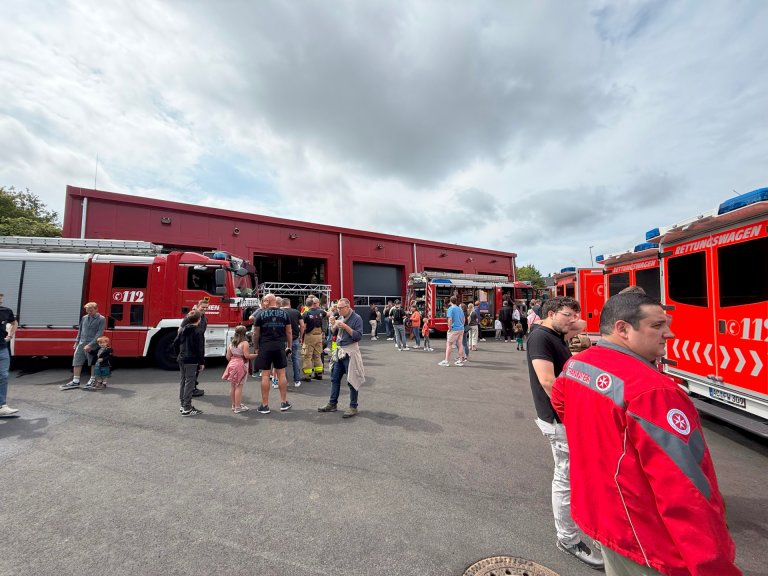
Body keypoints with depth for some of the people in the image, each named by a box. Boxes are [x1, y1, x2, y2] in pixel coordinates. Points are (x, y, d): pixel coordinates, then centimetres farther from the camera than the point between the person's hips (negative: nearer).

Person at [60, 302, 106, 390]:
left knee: (93, 363, 6)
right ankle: (75, 381, 12)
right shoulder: (84, 318, 10)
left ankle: (92, 380, 19)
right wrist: (77, 341, 14)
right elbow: (80, 330, 20)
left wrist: (90, 345, -19)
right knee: (77, 362, 5)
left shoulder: (101, 319, -9)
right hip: (81, 344, 6)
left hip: (93, 345, -6)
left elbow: (99, 334, -14)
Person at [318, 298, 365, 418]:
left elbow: (358, 336, -16)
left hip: (350, 352, -7)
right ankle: (332, 404, 28)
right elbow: (335, 333, 16)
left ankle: (353, 407, 14)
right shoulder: (340, 317, 10)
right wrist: (334, 325, -3)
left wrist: (346, 327, -21)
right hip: (339, 351, 7)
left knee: (352, 380, 1)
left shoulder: (356, 318, -11)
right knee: (335, 378, 14)